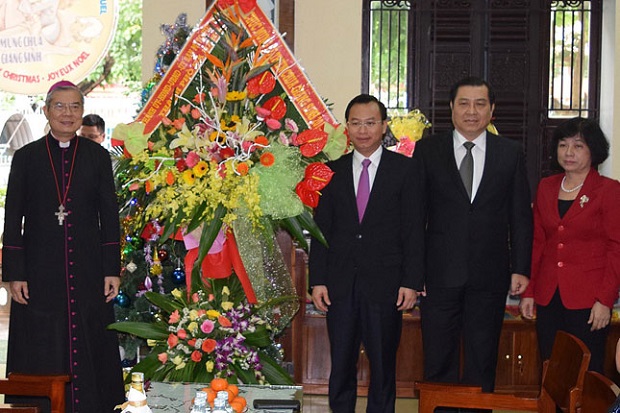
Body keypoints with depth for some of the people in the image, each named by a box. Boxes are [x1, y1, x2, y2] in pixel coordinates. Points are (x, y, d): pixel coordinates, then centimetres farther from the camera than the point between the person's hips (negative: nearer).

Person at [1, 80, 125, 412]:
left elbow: (109, 216, 5)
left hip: (87, 270, 0)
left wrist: (112, 270, -1)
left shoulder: (97, 156, 5)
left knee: (87, 346, 3)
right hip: (39, 271, 0)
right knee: (41, 353, 3)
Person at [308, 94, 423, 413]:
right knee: (341, 363, 7)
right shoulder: (333, 170, 8)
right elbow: (321, 229, 7)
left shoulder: (404, 169, 1)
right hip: (341, 284, 2)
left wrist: (411, 281, -7)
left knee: (383, 362, 6)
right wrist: (317, 280, 0)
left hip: (384, 283, -2)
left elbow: (413, 229, -1)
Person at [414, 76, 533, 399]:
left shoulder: (511, 153, 5)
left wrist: (521, 268, 1)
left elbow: (520, 215, 6)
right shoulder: (427, 150, 3)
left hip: (489, 275, 1)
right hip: (440, 272, 0)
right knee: (438, 361, 6)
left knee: (482, 360, 10)